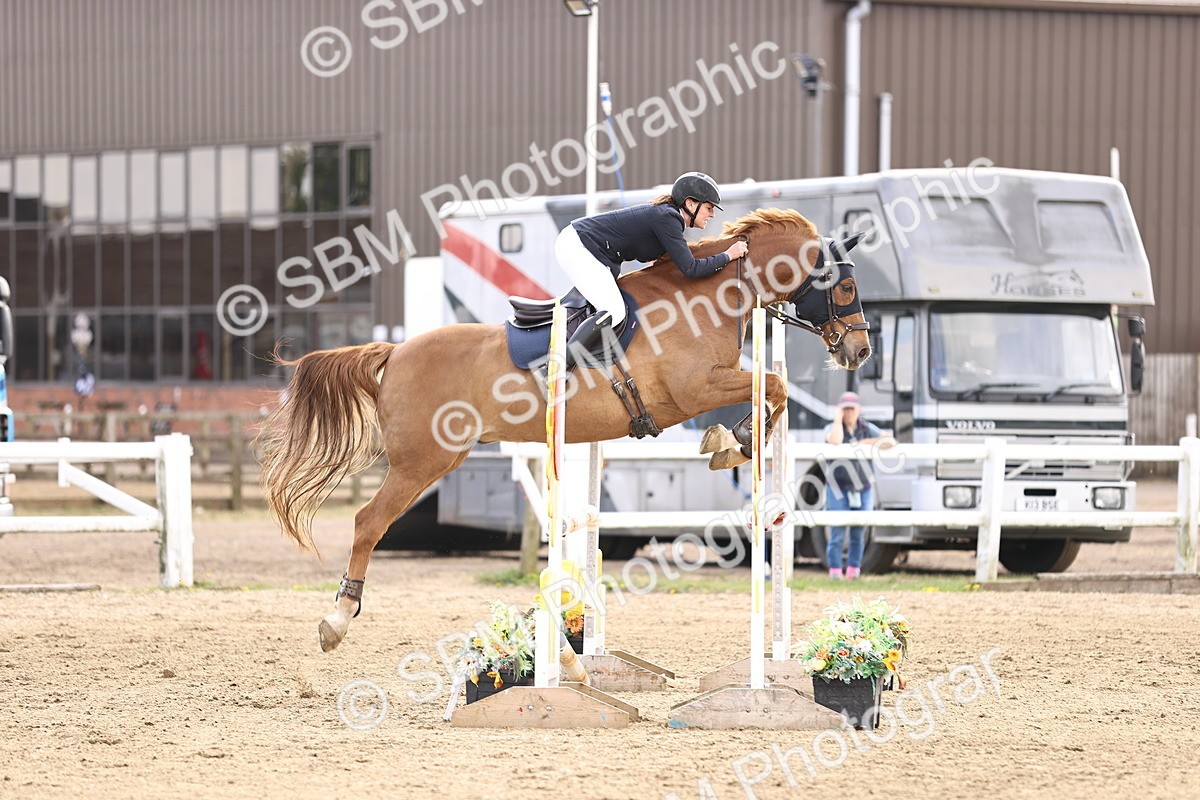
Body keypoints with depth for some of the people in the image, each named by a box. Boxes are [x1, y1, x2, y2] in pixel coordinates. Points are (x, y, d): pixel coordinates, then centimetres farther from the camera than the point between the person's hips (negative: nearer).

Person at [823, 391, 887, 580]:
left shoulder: (867, 429, 7)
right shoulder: (832, 428, 0)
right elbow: (835, 441, -24)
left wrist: (864, 443, -11)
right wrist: (838, 420, -13)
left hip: (862, 488, 3)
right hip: (838, 487, -3)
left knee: (858, 533, 5)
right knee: (837, 532, -8)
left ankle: (853, 570, 12)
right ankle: (835, 571, -4)